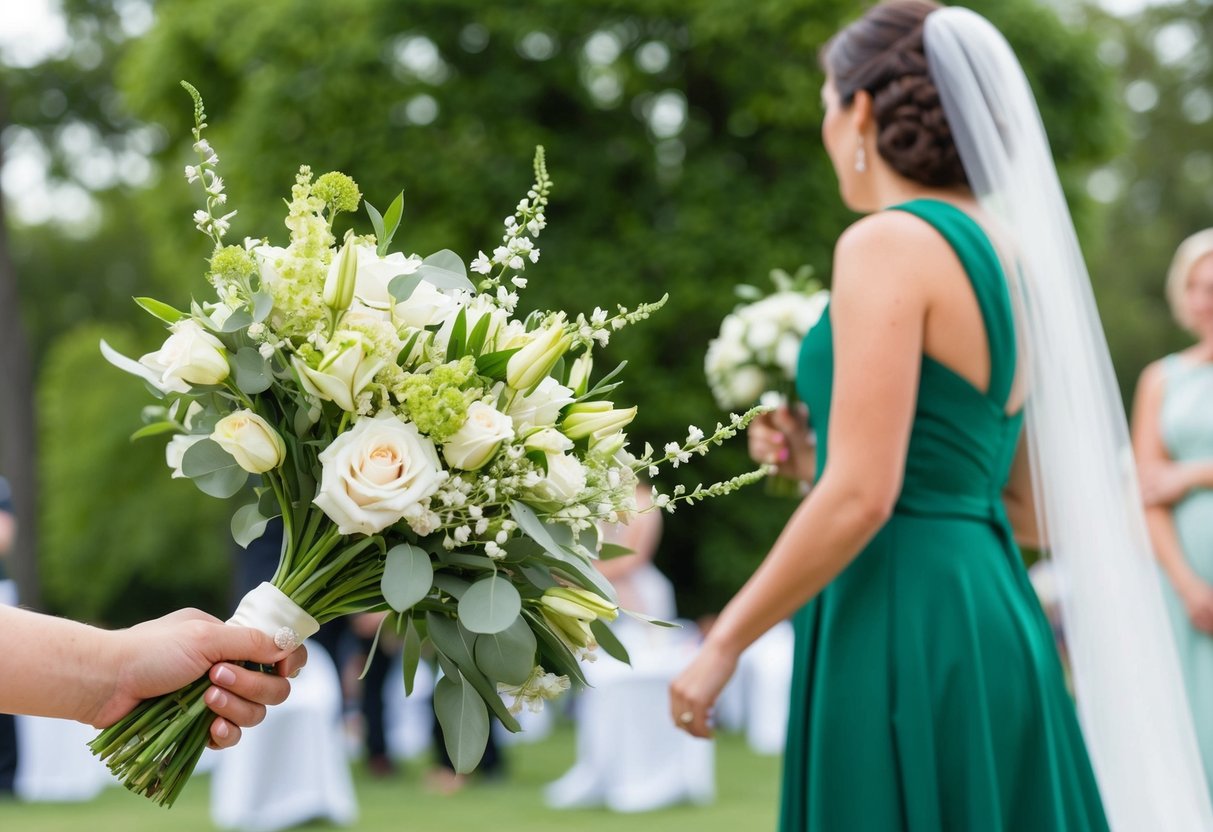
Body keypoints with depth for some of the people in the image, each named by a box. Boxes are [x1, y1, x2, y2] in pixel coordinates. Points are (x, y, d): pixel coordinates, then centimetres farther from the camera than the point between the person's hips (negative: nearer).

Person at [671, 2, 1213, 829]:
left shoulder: (890, 243, -11)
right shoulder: (1012, 256, 14)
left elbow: (863, 498, -18)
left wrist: (723, 645, -10)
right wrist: (823, 466, 20)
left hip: (905, 631, -9)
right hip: (996, 619, 9)